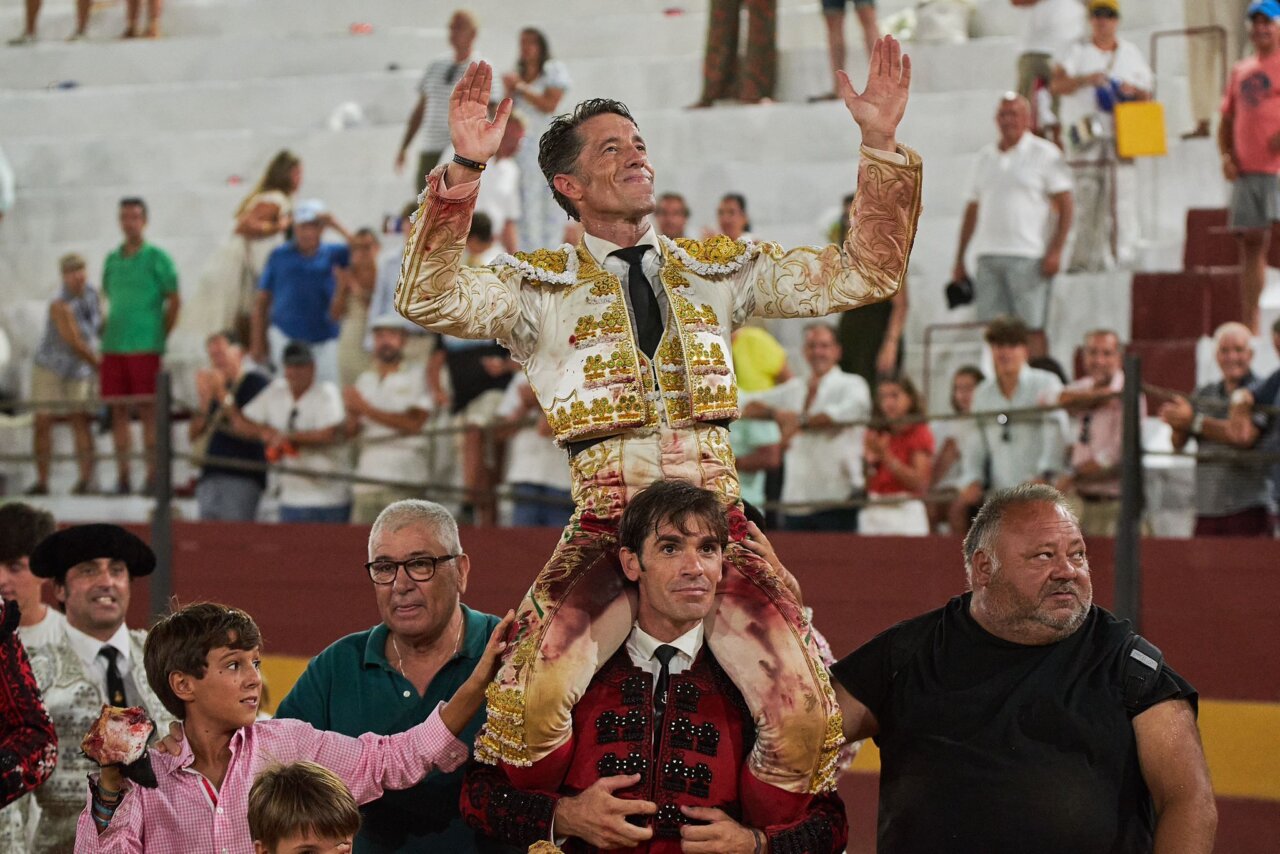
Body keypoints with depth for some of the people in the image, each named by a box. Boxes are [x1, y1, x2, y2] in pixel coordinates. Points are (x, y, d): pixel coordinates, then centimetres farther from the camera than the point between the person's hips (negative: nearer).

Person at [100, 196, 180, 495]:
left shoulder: (156, 257, -2)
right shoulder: (112, 259, 14)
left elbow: (174, 301, -2)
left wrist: (161, 336, -4)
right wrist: (109, 333, 10)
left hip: (145, 347, -5)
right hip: (113, 347, 5)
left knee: (148, 411, -5)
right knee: (118, 412, 4)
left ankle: (153, 476, -3)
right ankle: (123, 477, 8)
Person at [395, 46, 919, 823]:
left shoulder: (718, 270, 17)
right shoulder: (543, 286, 8)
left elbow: (861, 275, 13)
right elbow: (430, 299, -10)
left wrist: (882, 144, 2)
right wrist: (465, 169, -21)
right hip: (609, 522, -2)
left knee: (807, 715, -14)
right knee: (531, 701, -25)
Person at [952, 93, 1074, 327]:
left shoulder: (1045, 155, 1)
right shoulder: (985, 157, 18)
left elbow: (1065, 206, -4)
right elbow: (972, 210, 21)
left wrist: (1055, 251, -14)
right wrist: (959, 259, 17)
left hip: (1027, 257, -5)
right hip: (988, 257, 5)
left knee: (1030, 330, -8)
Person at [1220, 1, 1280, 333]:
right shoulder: (1240, 71, 19)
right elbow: (1227, 121, 23)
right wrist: (1226, 155, 7)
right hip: (1245, 170, 6)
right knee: (1250, 242, 6)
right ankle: (1250, 324, 8)